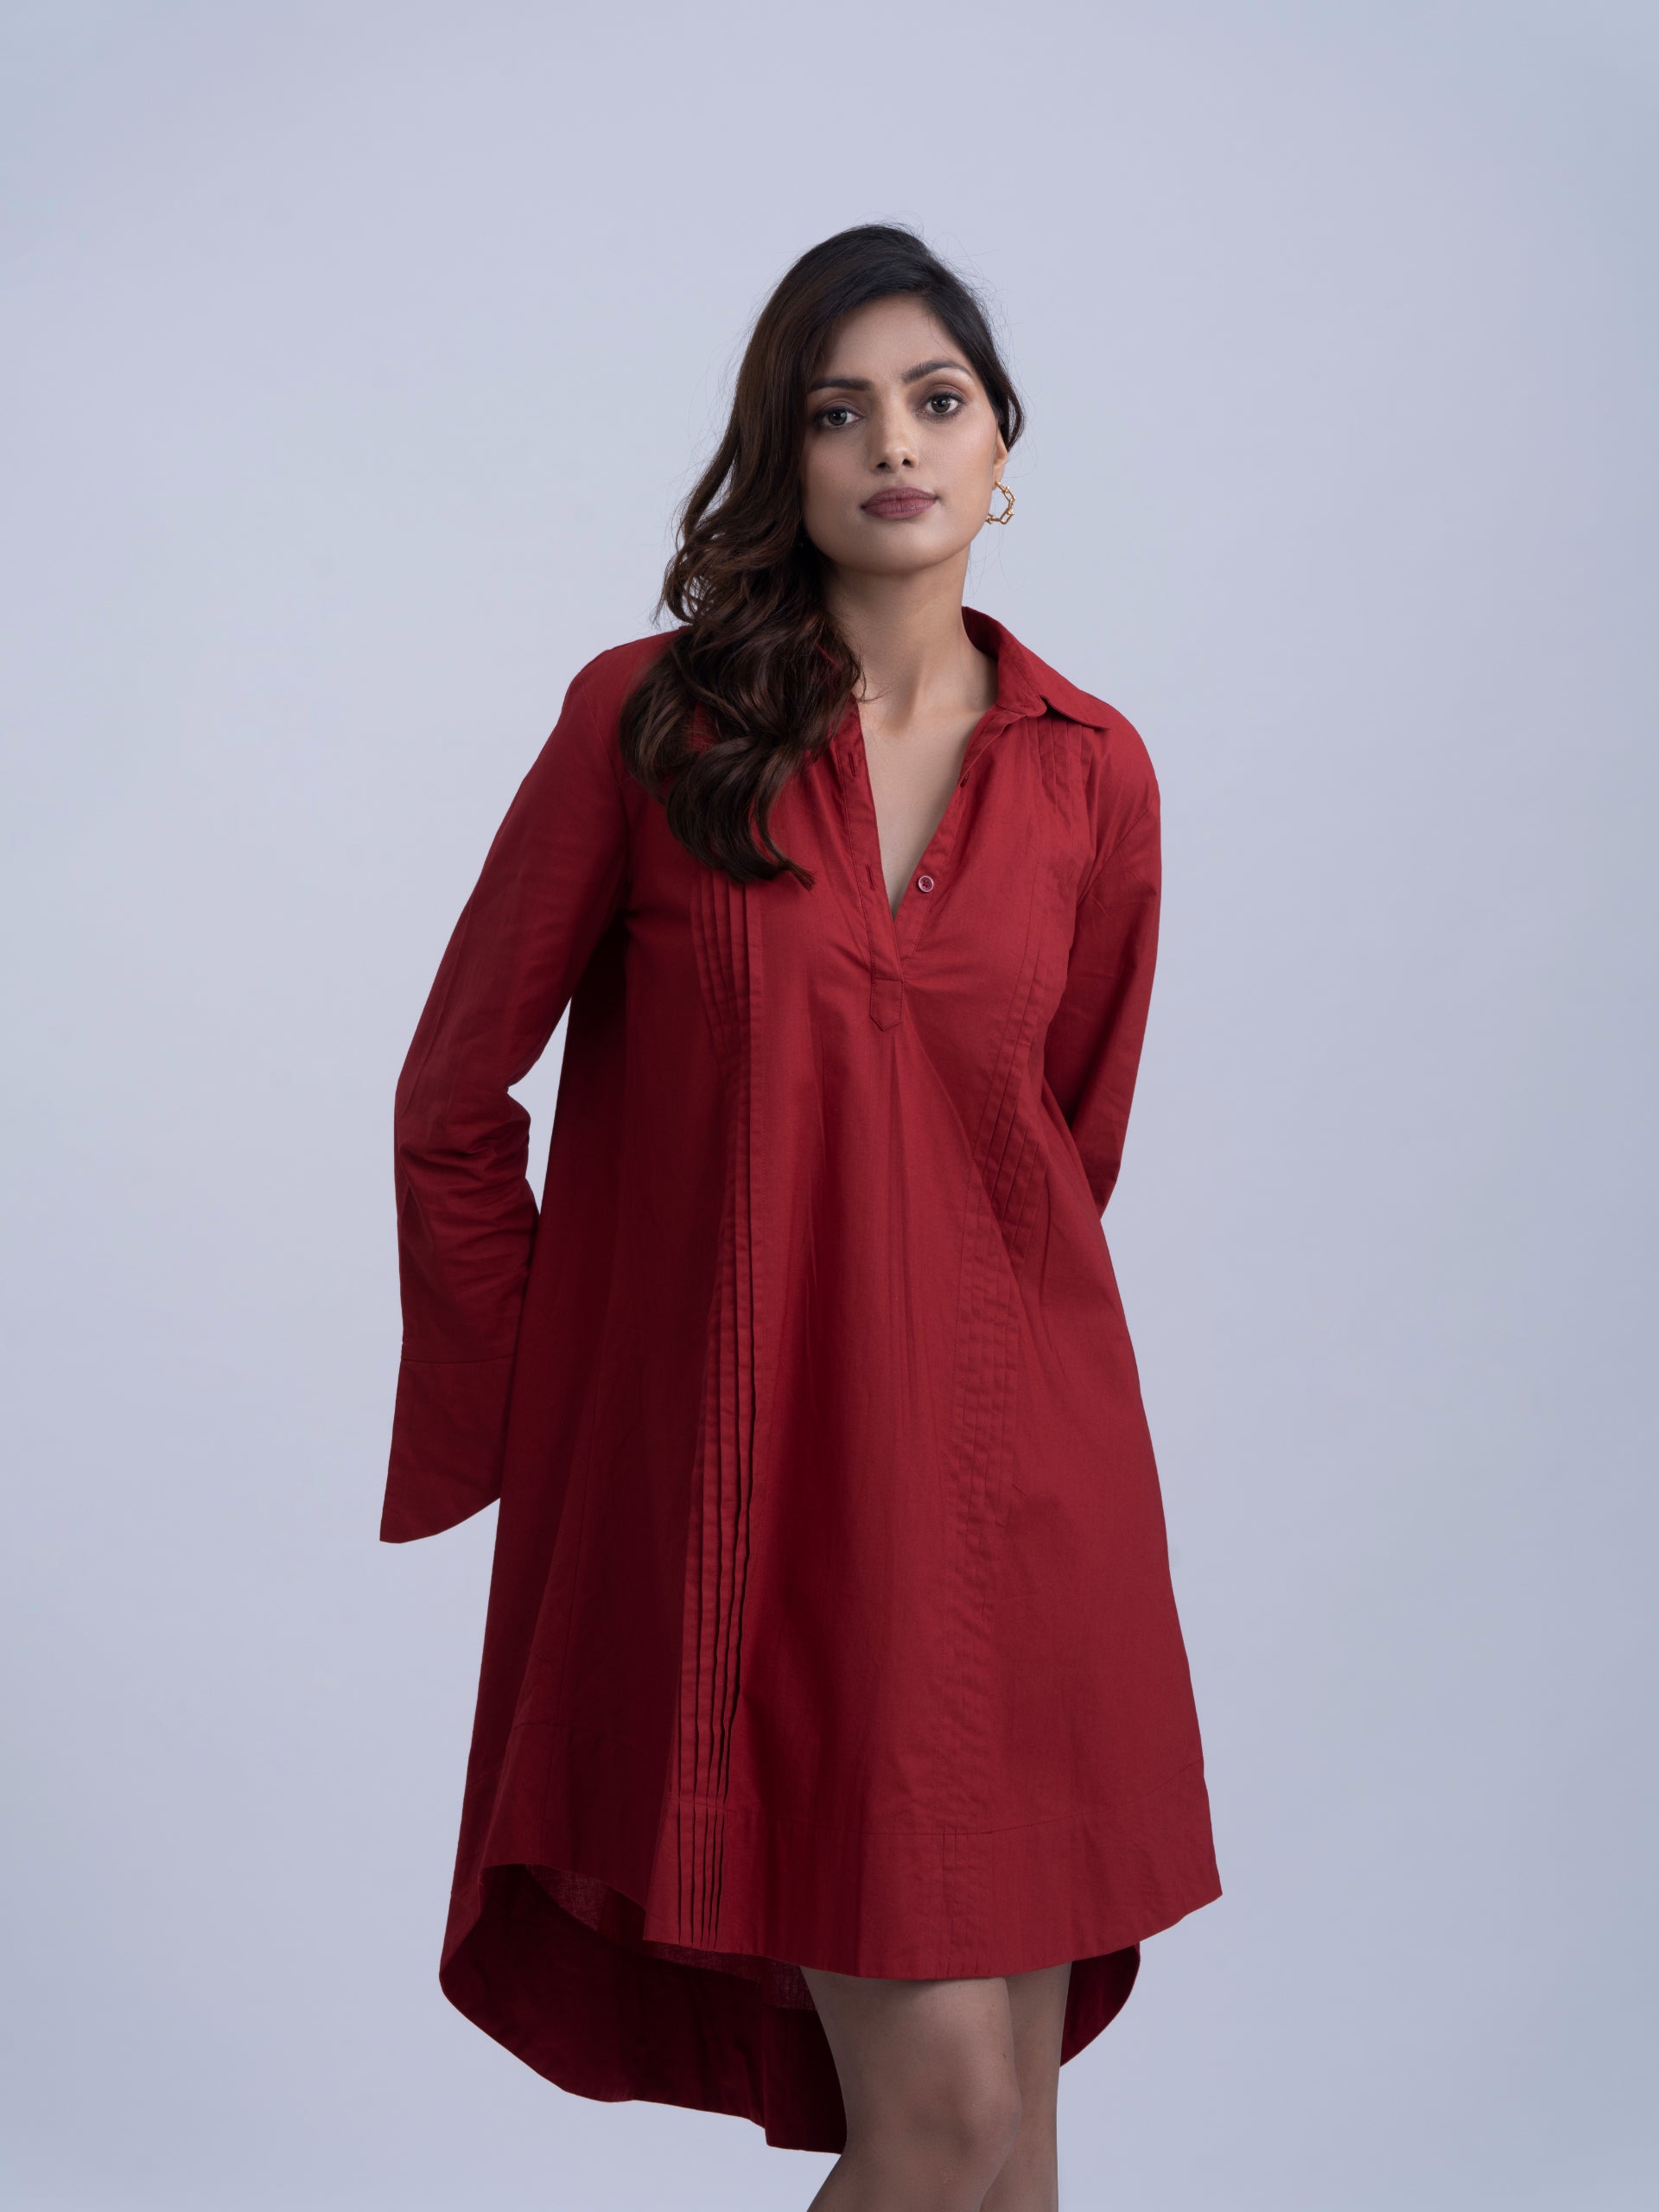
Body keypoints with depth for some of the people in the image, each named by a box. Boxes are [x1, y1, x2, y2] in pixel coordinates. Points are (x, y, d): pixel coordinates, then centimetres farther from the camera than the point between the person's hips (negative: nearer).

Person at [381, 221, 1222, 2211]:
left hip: (1010, 1472, 3)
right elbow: (455, 1103, 3)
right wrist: (538, 1428, 5)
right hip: (739, 1486, -3)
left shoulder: (1091, 772, 5)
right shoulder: (647, 719, -3)